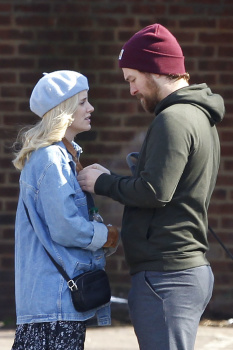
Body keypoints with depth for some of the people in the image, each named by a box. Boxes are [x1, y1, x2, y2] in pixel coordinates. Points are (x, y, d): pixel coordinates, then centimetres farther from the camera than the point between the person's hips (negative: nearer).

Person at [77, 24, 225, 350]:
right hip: (193, 270, 10)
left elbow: (155, 192, -21)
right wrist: (114, 180, 11)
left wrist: (103, 183, -7)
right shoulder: (201, 118, 18)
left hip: (166, 276, -10)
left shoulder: (174, 120, -14)